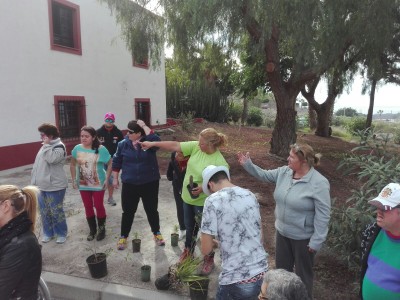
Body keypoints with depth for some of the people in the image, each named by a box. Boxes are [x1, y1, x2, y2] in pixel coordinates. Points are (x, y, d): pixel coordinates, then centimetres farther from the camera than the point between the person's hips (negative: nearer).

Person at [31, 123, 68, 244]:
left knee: (56, 211, 1)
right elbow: (38, 164, 18)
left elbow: (51, 159, -31)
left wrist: (46, 145, -19)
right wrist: (35, 181, 18)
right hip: (42, 185, 8)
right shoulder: (45, 146, 12)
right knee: (44, 211, 15)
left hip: (55, 186, -8)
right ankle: (48, 232, 31)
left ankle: (61, 233, 18)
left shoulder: (59, 147, -13)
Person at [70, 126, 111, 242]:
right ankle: (92, 230, 29)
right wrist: (74, 180, 4)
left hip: (98, 184, -3)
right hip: (83, 184, 3)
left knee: (98, 206, 4)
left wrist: (107, 179, -11)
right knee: (88, 207, 12)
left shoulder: (101, 149, -15)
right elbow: (72, 165, 8)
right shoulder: (77, 148, -5)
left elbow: (110, 164, -6)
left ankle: (101, 229, 25)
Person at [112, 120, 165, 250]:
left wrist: (144, 126, -27)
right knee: (128, 211, 11)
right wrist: (115, 178, 8)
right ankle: (123, 236, 30)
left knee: (152, 210, 13)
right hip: (129, 184, 1)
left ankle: (156, 233, 34)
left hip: (150, 183, -1)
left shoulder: (148, 142, -10)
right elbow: (116, 162, 7)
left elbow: (156, 140, -35)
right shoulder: (123, 144, -4)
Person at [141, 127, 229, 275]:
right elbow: (175, 145, -9)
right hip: (188, 197, 6)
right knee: (189, 227, 25)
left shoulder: (220, 162, -26)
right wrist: (153, 143, -12)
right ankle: (188, 250, 50)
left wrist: (204, 188, -31)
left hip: (204, 202, -5)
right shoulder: (195, 146, -11)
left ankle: (209, 259, 38)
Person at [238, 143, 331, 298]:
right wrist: (248, 164, -6)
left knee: (302, 273, 17)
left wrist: (316, 242, -19)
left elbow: (323, 215, -21)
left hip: (303, 237, -6)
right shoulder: (284, 172, -6)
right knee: (282, 268, 25)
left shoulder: (319, 183, -24)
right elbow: (264, 175, 7)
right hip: (282, 232, 6)